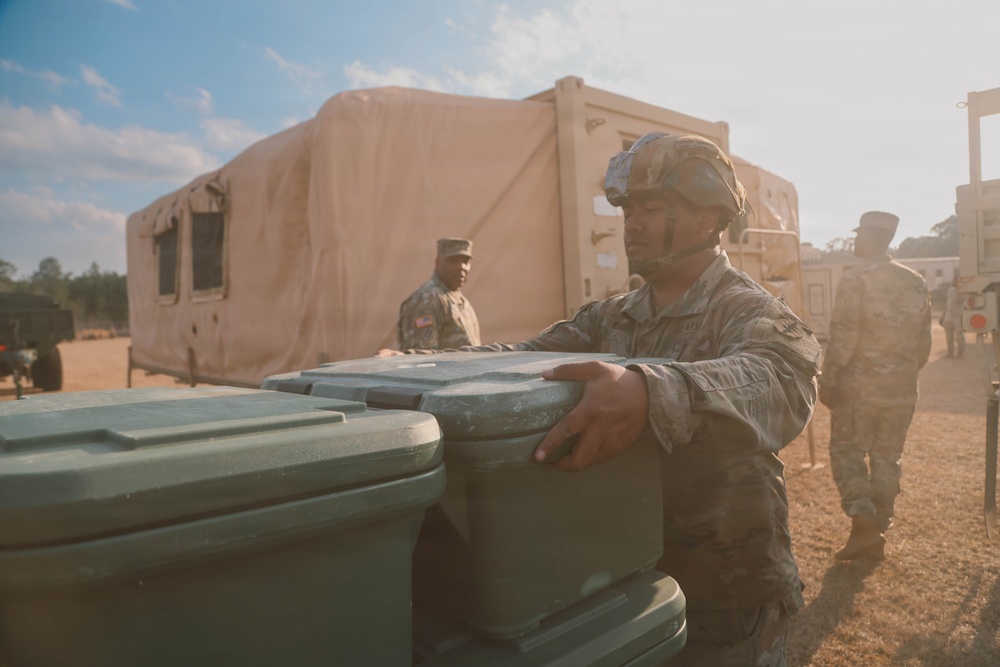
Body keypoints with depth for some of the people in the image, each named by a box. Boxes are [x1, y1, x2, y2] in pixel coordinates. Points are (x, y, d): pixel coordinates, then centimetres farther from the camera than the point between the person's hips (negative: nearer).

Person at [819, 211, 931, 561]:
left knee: (847, 453, 6)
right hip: (902, 390, 6)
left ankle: (864, 522, -6)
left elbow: (842, 339, -16)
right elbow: (924, 342, 10)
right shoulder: (916, 282, 7)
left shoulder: (856, 280, -12)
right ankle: (877, 534, 19)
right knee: (887, 458, 12)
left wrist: (827, 381, -8)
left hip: (859, 386, -6)